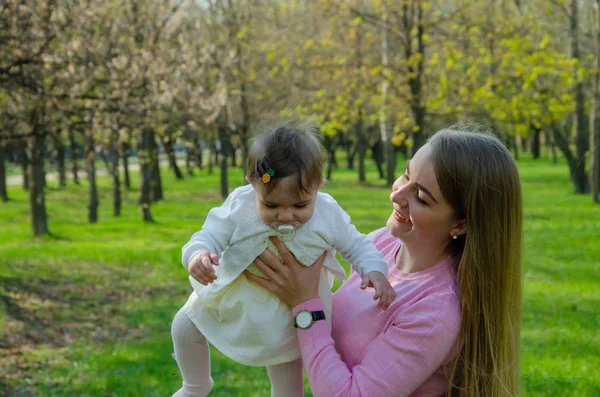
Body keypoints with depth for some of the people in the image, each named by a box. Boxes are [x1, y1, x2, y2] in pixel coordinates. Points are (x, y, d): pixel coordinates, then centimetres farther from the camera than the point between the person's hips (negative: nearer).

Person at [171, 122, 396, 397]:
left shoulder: (328, 215, -25)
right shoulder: (240, 206, -28)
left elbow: (357, 246, -10)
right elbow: (208, 238, -26)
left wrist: (375, 271, -29)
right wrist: (197, 256, -49)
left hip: (289, 312, -1)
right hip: (234, 297, 1)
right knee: (184, 328, 6)